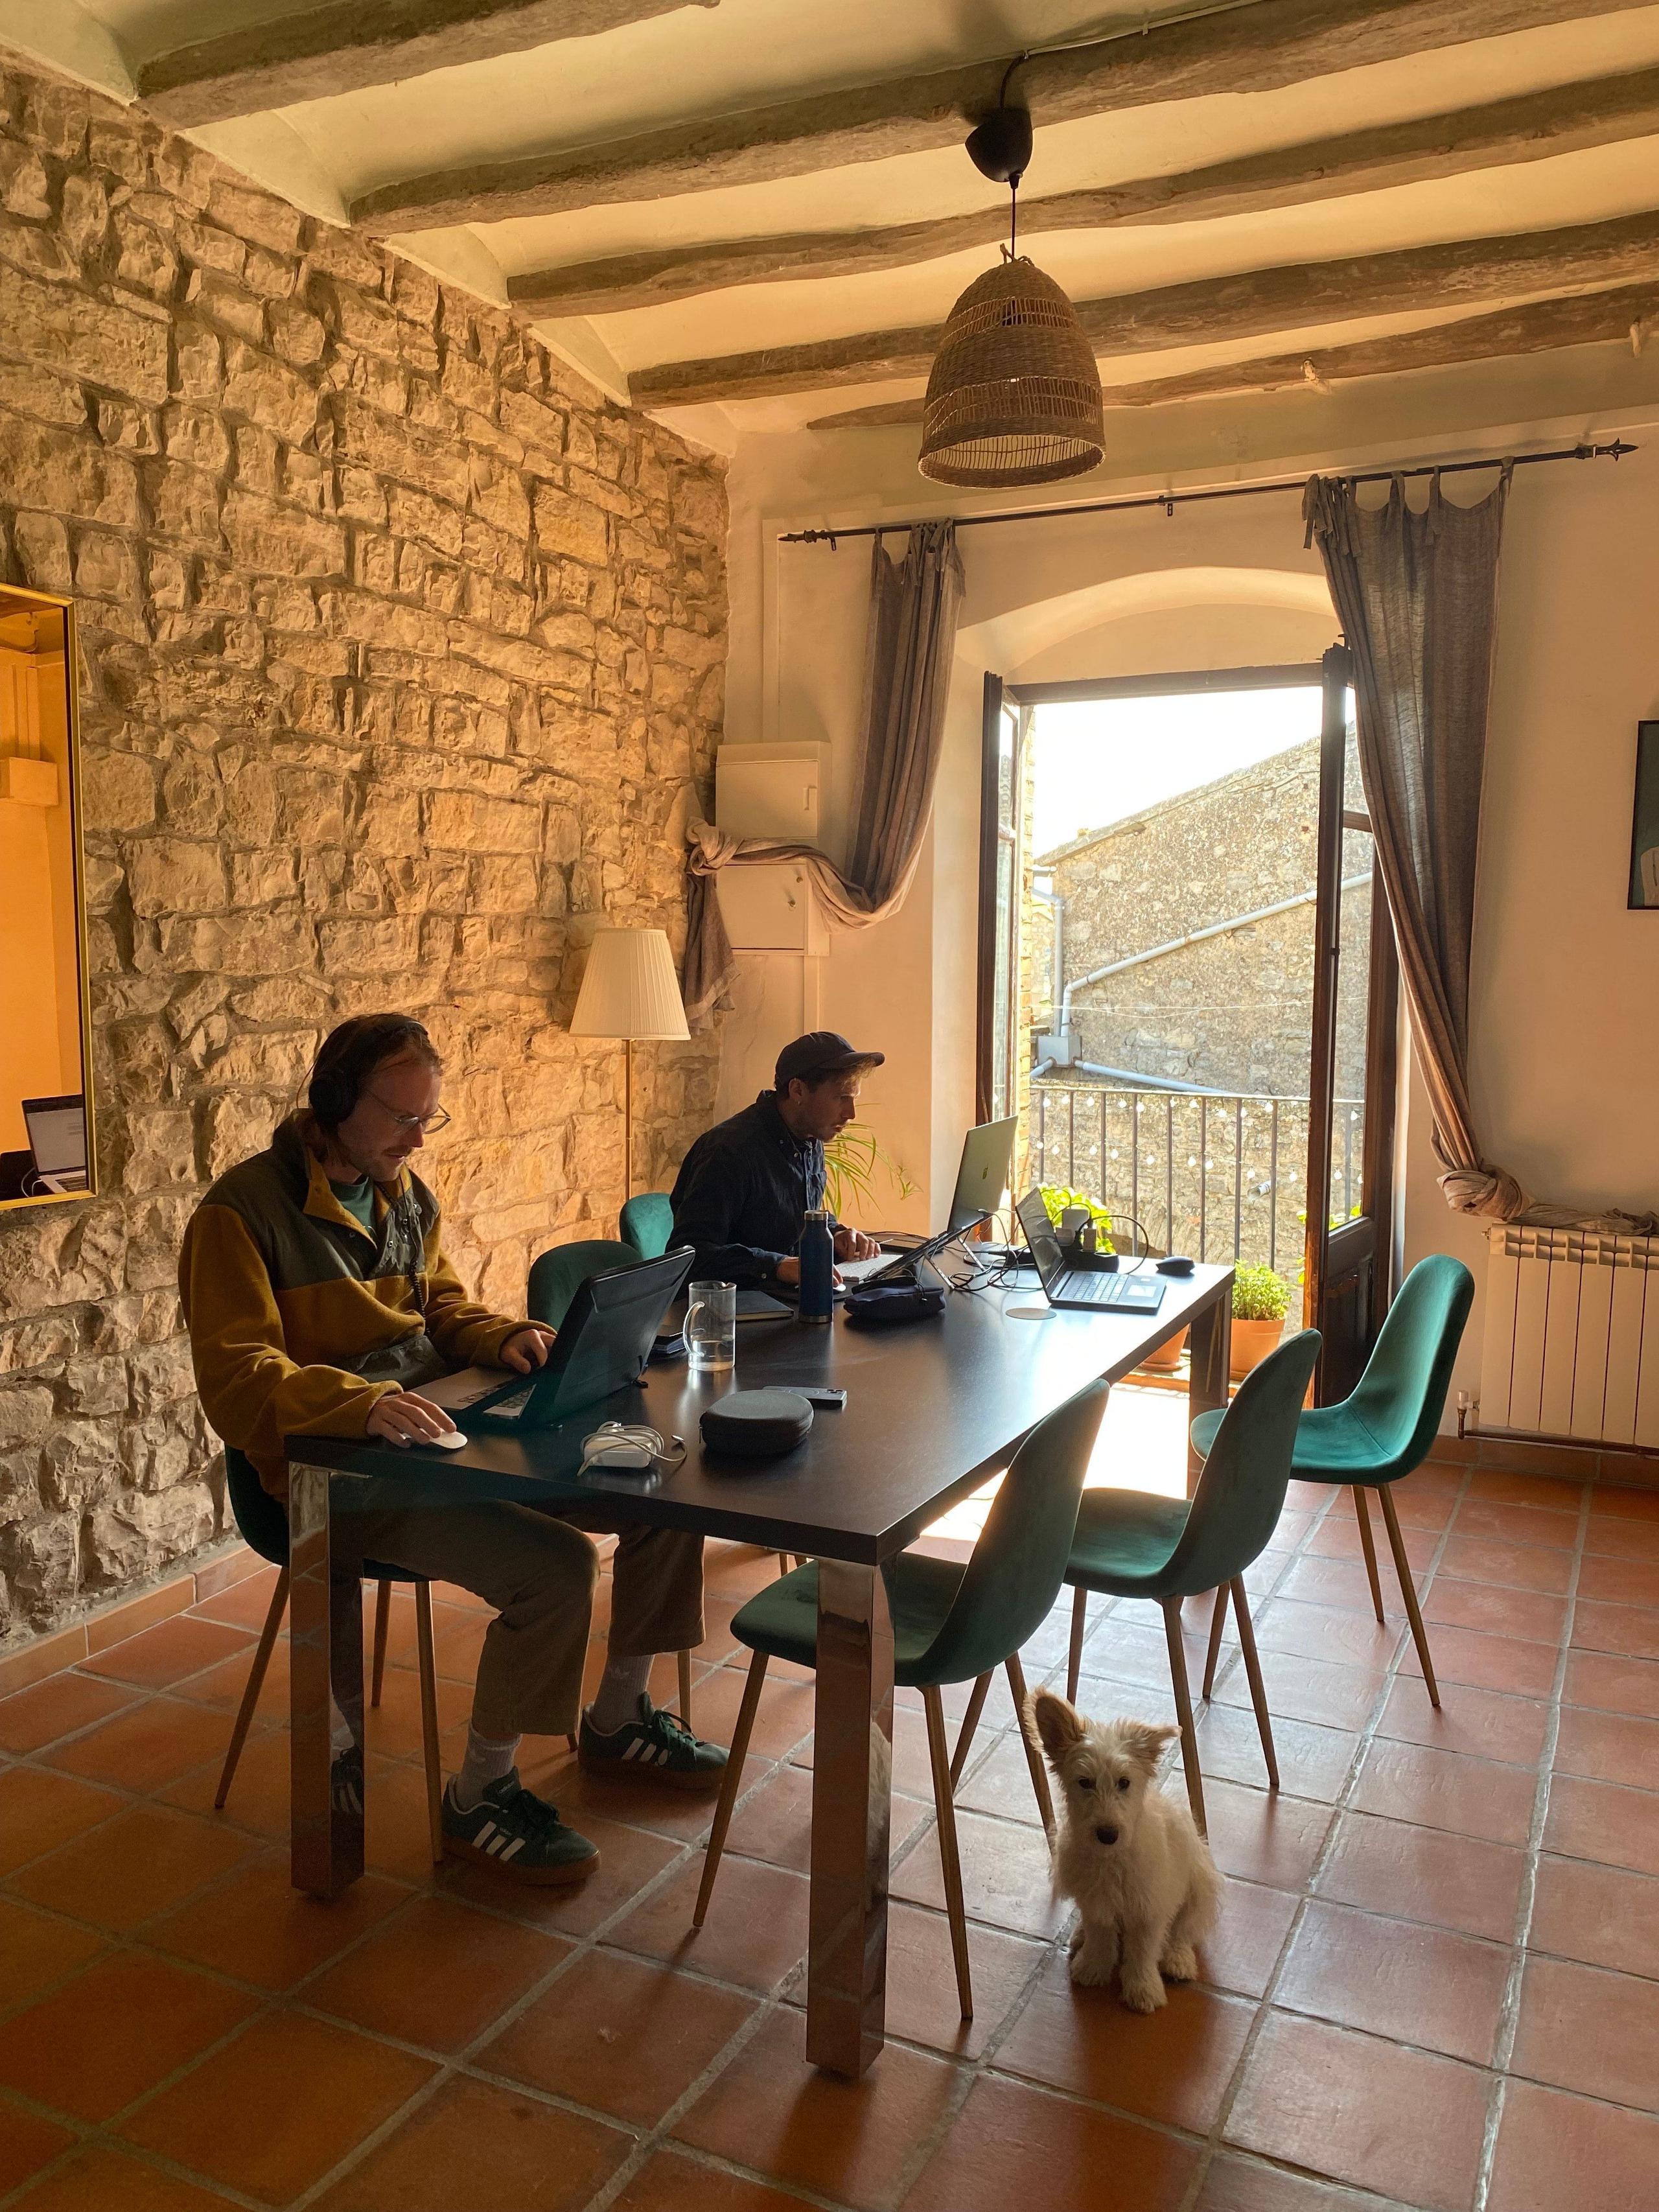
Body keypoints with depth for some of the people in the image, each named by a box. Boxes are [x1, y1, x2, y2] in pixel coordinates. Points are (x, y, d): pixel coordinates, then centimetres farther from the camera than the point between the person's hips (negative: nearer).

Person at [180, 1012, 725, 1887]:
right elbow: (236, 1383, -21)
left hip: (442, 1431, 8)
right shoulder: (243, 1212, -13)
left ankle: (616, 1719, 18)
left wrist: (505, 1338, -1)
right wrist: (365, 1405, -37)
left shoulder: (407, 1194, 12)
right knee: (554, 1564, -27)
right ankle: (481, 1796, -4)